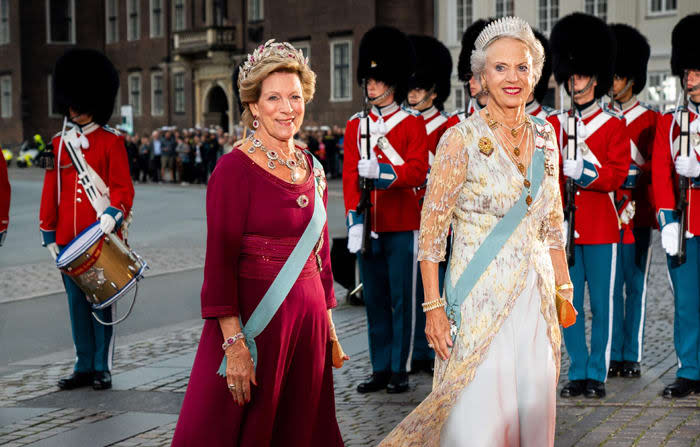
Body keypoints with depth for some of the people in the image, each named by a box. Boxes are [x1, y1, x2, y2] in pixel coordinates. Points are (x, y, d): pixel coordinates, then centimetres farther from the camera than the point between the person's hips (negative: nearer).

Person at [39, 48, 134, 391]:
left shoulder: (111, 141, -2)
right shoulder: (59, 143, 10)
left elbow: (123, 187, -6)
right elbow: (50, 190, 12)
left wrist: (113, 214, -25)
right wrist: (48, 234, 9)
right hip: (68, 240, 4)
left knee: (101, 303, 3)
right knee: (77, 304, 9)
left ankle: (103, 369, 11)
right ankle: (84, 367, 18)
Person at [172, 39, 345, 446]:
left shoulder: (312, 168, 8)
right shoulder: (235, 169, -12)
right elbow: (220, 262, -15)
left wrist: (328, 322, 14)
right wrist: (233, 343, -20)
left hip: (308, 317, 6)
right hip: (254, 318, -6)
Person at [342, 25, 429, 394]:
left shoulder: (413, 124, 0)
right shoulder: (356, 125, 10)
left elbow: (418, 170, -11)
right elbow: (349, 175, 4)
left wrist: (382, 172, -27)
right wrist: (354, 220, -7)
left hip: (402, 225, -4)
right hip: (368, 225, 4)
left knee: (401, 299, 1)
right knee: (374, 300, 8)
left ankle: (399, 371, 10)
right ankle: (380, 369, 17)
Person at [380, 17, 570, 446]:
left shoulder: (545, 136, 7)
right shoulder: (461, 138, -10)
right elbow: (431, 229, -10)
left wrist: (565, 289, 14)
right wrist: (434, 306, -13)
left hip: (536, 297, 5)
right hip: (481, 300, -5)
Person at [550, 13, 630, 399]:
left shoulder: (614, 124, 1)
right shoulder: (558, 125, 11)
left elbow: (618, 175, -7)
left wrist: (584, 171, -23)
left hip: (601, 228, -3)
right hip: (565, 228, 3)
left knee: (601, 304, 2)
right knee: (568, 305, 5)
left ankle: (597, 374, 11)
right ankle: (578, 373, 14)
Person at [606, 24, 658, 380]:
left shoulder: (650, 119, 4)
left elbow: (656, 167, 0)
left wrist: (633, 176, -17)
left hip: (637, 215, -1)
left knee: (635, 287, 3)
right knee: (609, 287, 3)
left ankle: (631, 357, 10)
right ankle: (611, 356, 10)